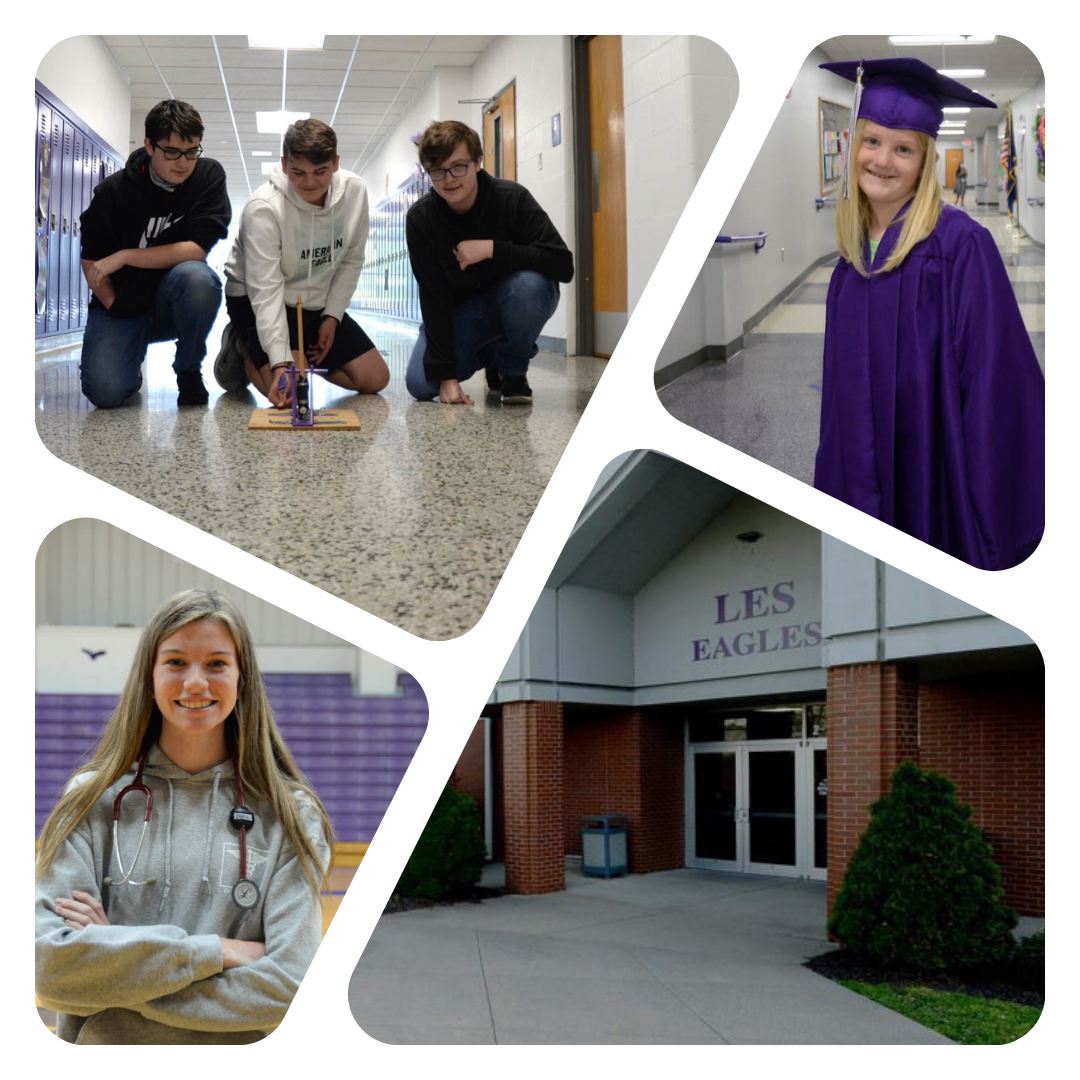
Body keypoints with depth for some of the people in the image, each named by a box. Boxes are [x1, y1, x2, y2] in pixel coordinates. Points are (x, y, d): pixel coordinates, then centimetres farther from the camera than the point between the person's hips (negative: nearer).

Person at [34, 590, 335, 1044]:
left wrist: (114, 973, -9)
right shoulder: (92, 801, 3)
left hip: (234, 1042, -1)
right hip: (101, 1042, 1)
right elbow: (49, 964, -8)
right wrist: (215, 953, -11)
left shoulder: (290, 817, 1)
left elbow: (289, 986, -7)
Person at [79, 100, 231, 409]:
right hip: (121, 305, 0)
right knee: (105, 392, -24)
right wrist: (116, 308, -14)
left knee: (196, 275, -35)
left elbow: (197, 249, -17)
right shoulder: (113, 192, -8)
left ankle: (189, 373, -10)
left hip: (174, 303, 0)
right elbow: (91, 261, -1)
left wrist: (124, 257, -19)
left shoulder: (208, 176, -8)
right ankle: (131, 362, 17)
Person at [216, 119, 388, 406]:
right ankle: (243, 348, 6)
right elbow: (266, 290, -31)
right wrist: (281, 362, -39)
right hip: (255, 301, -5)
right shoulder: (263, 208, -27)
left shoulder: (354, 191, -12)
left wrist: (332, 316, -7)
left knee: (375, 379, -2)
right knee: (287, 391, -25)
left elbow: (351, 261, 2)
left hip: (317, 304, 6)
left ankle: (306, 356, 19)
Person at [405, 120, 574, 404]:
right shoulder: (421, 218, -18)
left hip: (518, 302, -2)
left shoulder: (512, 198, -24)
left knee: (528, 282, -38)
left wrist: (491, 248, -38)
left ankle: (513, 370, -9)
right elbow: (432, 297, -18)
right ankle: (489, 357, 17)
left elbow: (563, 264, -33)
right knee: (421, 385, -17)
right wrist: (445, 374, -24)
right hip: (461, 311, 3)